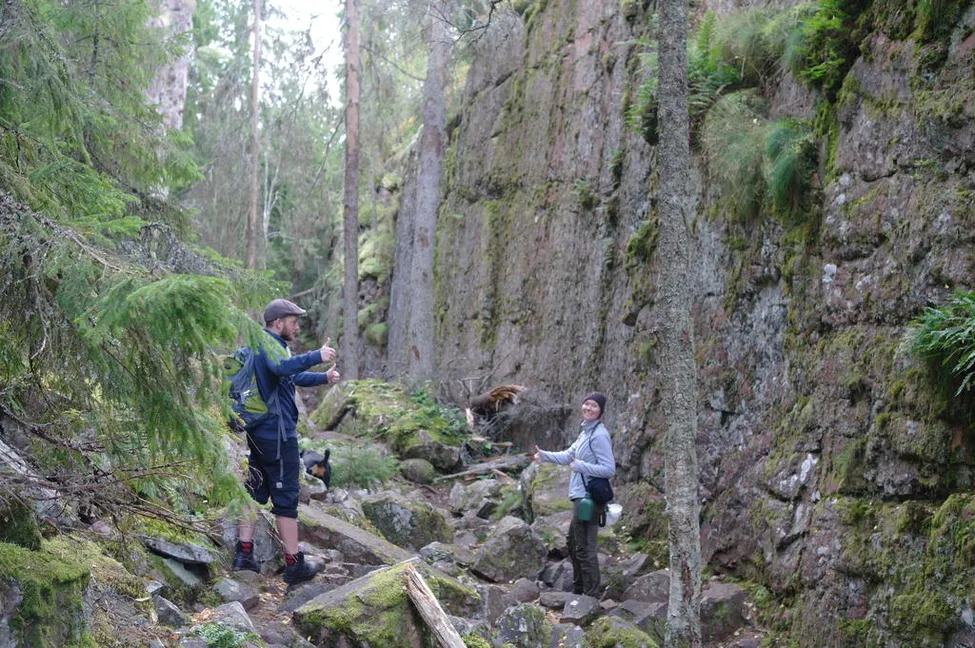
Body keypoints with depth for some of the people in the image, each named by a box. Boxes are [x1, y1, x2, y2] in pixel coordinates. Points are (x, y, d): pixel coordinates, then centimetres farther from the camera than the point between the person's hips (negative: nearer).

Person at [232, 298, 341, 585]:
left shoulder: (266, 345, 18)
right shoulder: (269, 344, -15)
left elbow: (293, 376, 29)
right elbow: (283, 367, -39)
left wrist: (324, 377, 19)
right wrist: (317, 356, -36)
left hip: (259, 432, 10)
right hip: (277, 434, -10)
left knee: (256, 491, 13)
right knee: (286, 498, -3)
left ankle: (244, 554, 13)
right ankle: (294, 564, 4)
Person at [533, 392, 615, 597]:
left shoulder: (599, 436, -17)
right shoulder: (586, 432, 14)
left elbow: (609, 469, -20)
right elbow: (569, 455, 23)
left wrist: (580, 466, -20)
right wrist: (545, 455, 14)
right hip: (580, 496, 11)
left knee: (584, 548, -6)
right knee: (574, 543, 22)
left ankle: (591, 595, 0)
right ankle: (578, 590, 35)